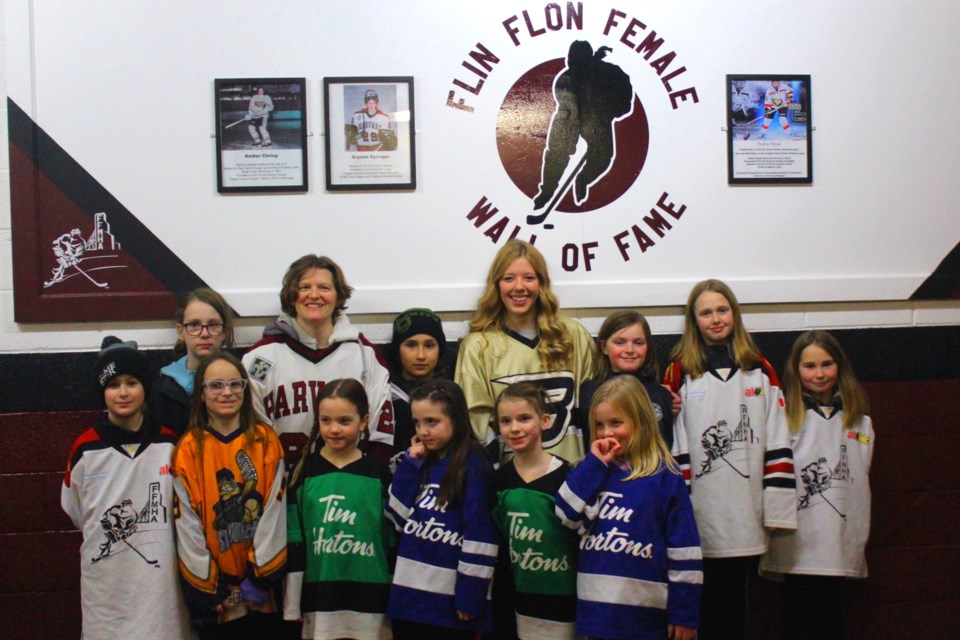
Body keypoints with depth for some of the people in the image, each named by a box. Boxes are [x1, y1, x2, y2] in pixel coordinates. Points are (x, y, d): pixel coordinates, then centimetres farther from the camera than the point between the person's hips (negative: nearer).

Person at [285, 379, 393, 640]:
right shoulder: (305, 472, 2)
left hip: (368, 595, 0)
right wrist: (291, 604, 0)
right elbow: (293, 541, 2)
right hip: (317, 595, 0)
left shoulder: (378, 474, 2)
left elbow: (392, 538, 5)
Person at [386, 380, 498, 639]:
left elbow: (479, 533, -14)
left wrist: (470, 597, -17)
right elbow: (398, 517, 4)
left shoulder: (472, 464, -9)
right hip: (408, 595, 6)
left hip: (449, 600, -6)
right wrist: (411, 462, 0)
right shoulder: (421, 462, 12)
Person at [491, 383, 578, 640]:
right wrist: (499, 604, 6)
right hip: (520, 602, 4)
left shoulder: (565, 476, -13)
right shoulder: (500, 478, 1)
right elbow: (496, 543, 6)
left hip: (563, 600, -4)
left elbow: (583, 540, -11)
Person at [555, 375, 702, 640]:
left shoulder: (665, 476, -5)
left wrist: (684, 613, -7)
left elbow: (684, 546, -6)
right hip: (594, 609, 4)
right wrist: (595, 464, -9)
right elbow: (568, 516, -6)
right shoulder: (593, 470, 9)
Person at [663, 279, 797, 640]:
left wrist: (777, 507, -2)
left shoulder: (760, 370, 8)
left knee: (735, 597, 10)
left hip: (747, 512, 2)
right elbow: (674, 447, -1)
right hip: (702, 515, -2)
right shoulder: (680, 373, 1)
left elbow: (777, 443, 4)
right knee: (709, 599, 3)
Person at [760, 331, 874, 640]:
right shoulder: (786, 417, -3)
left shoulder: (859, 421, 10)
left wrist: (859, 539, 9)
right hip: (796, 543, -3)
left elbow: (860, 479, 12)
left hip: (838, 544, 3)